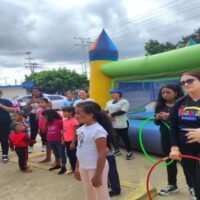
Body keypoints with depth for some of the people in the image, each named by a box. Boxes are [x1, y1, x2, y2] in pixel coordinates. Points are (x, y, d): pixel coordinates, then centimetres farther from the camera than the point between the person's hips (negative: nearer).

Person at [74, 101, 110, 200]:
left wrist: (98, 175, -20)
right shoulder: (81, 129, 3)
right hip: (83, 167, 8)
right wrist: (77, 167, 14)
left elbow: (102, 154, -22)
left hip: (96, 168, -8)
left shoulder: (98, 130, -22)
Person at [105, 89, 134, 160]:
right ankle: (117, 150, 28)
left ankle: (130, 152, 12)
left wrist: (112, 114, -18)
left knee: (125, 138, -1)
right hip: (111, 124, 6)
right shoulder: (109, 102, 14)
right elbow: (106, 111, 14)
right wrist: (108, 116, -10)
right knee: (114, 137, 11)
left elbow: (123, 111, -19)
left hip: (121, 123, -6)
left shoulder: (124, 101, -8)